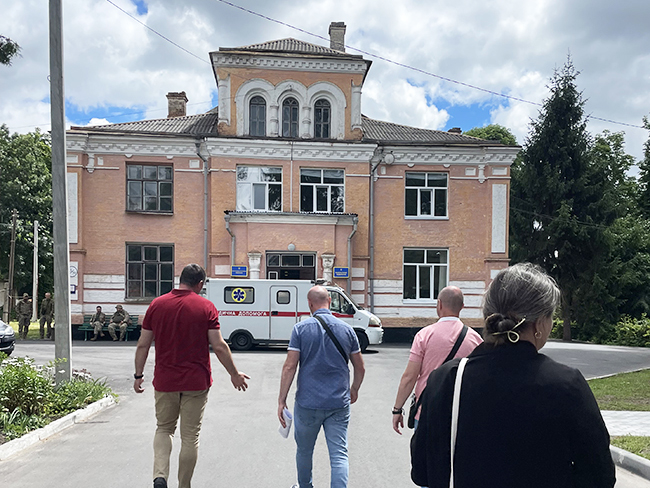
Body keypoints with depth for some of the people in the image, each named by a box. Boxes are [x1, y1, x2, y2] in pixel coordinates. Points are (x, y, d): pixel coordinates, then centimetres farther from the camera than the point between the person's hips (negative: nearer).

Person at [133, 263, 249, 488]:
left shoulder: (157, 304, 0)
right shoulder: (205, 306, -8)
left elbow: (143, 345, 2)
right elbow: (219, 346, -9)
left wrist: (138, 375, 14)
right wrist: (234, 374, 2)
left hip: (165, 381, 2)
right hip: (196, 382, -2)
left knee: (164, 429, 20)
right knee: (190, 436, 10)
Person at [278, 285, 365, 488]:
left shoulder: (301, 328, -6)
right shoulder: (346, 329, 2)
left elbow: (290, 367, -10)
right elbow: (360, 368, 9)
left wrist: (282, 400, -4)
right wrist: (354, 390, 25)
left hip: (308, 403, -1)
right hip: (339, 403, 1)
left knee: (304, 451, 20)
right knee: (339, 455, 3)